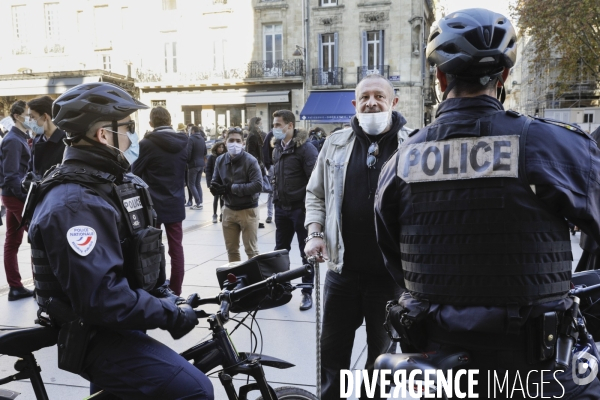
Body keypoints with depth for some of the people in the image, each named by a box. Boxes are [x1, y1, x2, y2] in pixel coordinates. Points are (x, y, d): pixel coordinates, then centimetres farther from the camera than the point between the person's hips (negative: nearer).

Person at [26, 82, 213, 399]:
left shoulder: (106, 182, 9)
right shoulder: (74, 204, -24)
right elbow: (101, 298, -30)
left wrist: (166, 298, 5)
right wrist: (171, 314, -21)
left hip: (116, 323, 10)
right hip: (98, 336, -10)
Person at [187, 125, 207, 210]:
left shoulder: (191, 139, -13)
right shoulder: (202, 139, 9)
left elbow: (188, 153, -18)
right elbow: (205, 152, 13)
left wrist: (187, 161, -3)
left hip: (193, 164, -7)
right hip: (201, 164, 7)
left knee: (191, 184, 0)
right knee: (198, 184, 14)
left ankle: (198, 203, -6)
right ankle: (200, 202, 10)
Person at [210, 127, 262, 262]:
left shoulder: (250, 161, -14)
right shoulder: (220, 160, 2)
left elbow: (257, 185, -22)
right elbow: (214, 185, 3)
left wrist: (232, 188, -20)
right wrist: (218, 189, -22)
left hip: (247, 210, -5)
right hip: (229, 210, 5)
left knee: (251, 250, 4)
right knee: (231, 249, 17)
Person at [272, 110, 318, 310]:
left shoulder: (305, 148, -13)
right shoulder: (277, 148, 12)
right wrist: (276, 200, 17)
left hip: (300, 208, -7)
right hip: (281, 208, 7)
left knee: (306, 252, 5)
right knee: (280, 250, 15)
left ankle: (307, 293, 16)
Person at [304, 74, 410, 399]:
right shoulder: (336, 144, 5)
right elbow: (315, 194, 12)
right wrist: (315, 233, -1)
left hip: (391, 270, -2)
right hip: (342, 268, 2)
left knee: (382, 350, 16)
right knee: (332, 350, 15)